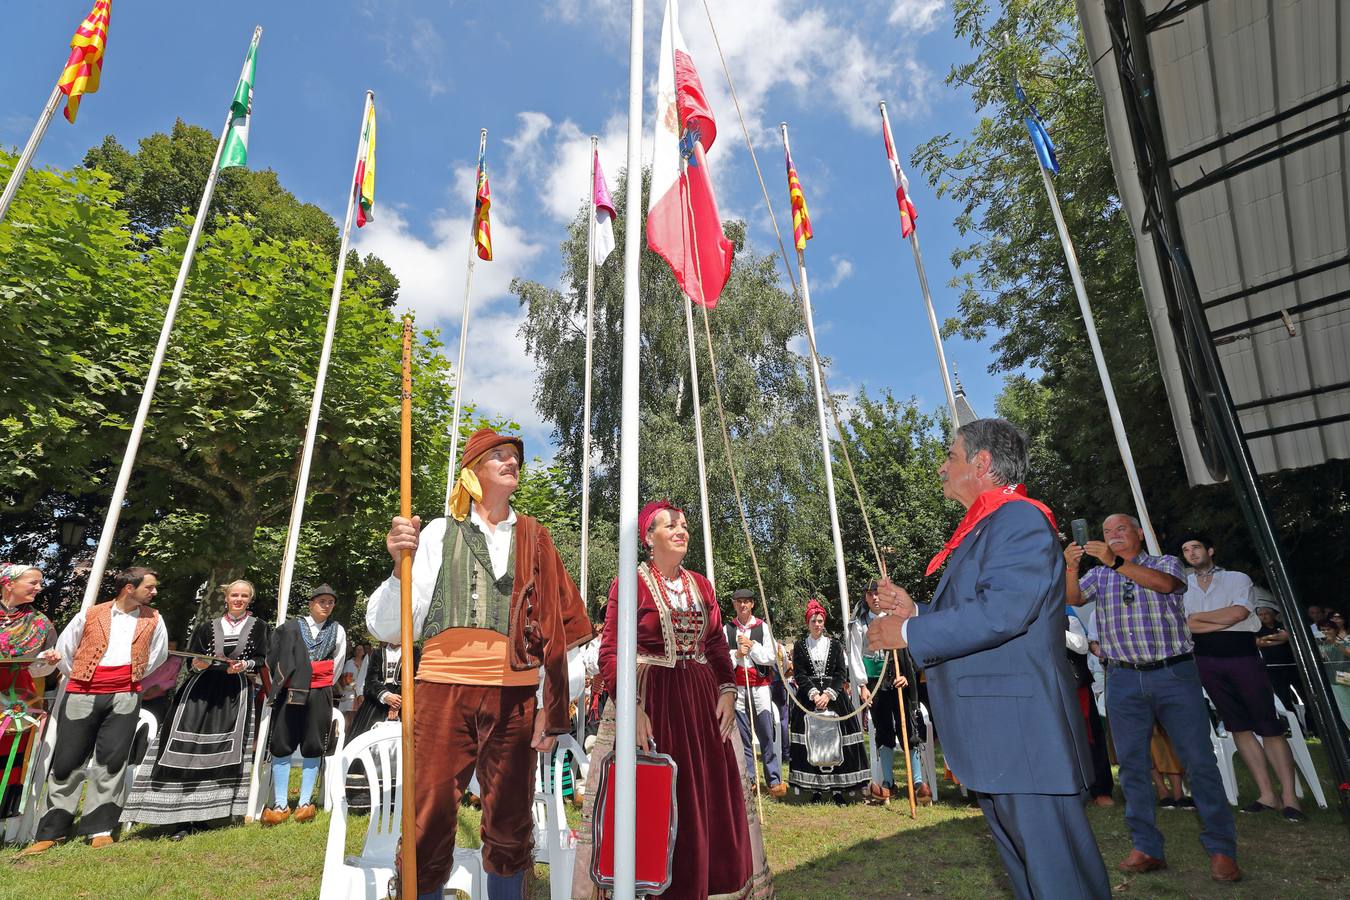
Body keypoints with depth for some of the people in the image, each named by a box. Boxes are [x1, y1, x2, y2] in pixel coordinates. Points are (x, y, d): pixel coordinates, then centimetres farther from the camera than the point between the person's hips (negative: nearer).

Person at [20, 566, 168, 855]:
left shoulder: (153, 620, 6)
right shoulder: (90, 615, 2)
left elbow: (158, 654, 19)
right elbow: (64, 649, 14)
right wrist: (78, 677, 13)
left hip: (125, 696, 1)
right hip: (82, 695, 0)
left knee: (111, 761, -1)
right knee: (68, 761, 4)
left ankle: (100, 829, 9)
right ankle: (51, 832, 18)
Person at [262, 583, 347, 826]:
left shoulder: (337, 630, 7)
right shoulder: (291, 628, 3)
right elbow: (274, 659, 8)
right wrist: (279, 686, 6)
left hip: (319, 695, 0)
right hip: (289, 692, 0)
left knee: (313, 748, 3)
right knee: (282, 746, 0)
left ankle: (305, 802, 9)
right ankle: (280, 804, 7)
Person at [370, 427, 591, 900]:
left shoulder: (533, 539, 10)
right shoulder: (439, 533, 5)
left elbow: (558, 627, 8)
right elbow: (388, 628, 1)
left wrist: (554, 707, 4)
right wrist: (401, 566, -17)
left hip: (514, 696, 2)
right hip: (444, 688, -1)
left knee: (510, 826, 10)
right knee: (430, 821, 1)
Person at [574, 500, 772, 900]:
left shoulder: (700, 584, 10)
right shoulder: (630, 582, -8)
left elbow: (718, 644, 12)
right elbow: (611, 653, -12)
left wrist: (727, 691, 0)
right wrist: (632, 708, -20)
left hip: (703, 701, 6)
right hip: (650, 700, -5)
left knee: (712, 799, 13)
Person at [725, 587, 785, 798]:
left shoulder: (763, 627, 4)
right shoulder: (727, 629, 7)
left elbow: (770, 657, -3)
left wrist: (751, 645, -11)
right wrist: (736, 654, -16)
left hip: (760, 687, -1)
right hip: (737, 687, 1)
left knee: (767, 735, -3)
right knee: (743, 737, 5)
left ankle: (775, 780, 4)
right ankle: (748, 779, 14)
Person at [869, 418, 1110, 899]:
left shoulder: (1020, 518, -14)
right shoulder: (982, 528, 17)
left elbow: (1003, 611, -27)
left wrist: (909, 633, -20)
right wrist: (915, 611, 9)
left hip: (1022, 732, -10)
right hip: (995, 738, 10)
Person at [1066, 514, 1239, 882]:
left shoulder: (1166, 562, 6)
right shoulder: (1098, 575, 13)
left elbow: (1166, 584, -17)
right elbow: (1074, 599, -6)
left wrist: (1116, 562, -28)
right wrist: (1071, 569, -25)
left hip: (1174, 673, -2)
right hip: (1124, 680, 3)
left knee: (1199, 760, -1)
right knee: (1132, 764, 4)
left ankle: (1221, 849, 12)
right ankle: (1147, 848, 12)